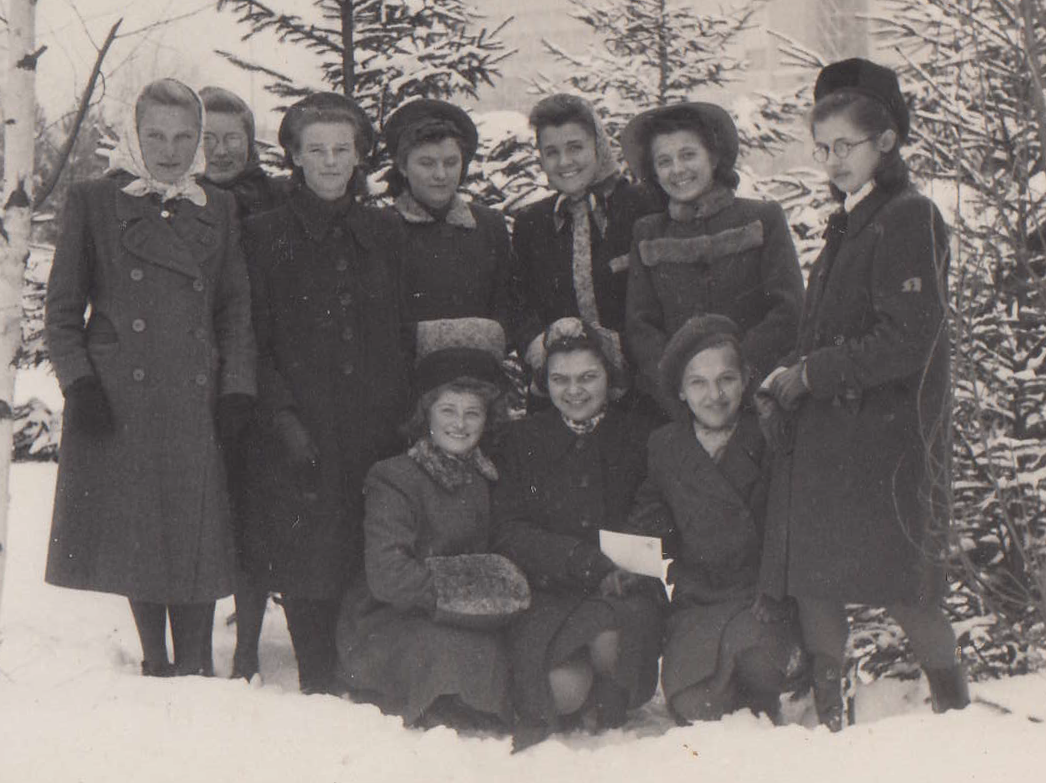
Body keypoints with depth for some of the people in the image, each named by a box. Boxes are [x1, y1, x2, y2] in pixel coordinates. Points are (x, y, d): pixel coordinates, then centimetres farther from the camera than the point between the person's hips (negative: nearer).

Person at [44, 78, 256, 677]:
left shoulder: (219, 209, 13)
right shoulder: (93, 202, 6)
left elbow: (237, 308, 13)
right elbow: (63, 307, 5)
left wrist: (237, 390, 2)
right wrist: (79, 382, -6)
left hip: (195, 402, 2)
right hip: (117, 399, -1)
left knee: (197, 535, -1)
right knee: (137, 535, 2)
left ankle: (192, 671, 8)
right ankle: (155, 664, 17)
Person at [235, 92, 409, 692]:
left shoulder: (383, 236, 13)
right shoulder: (266, 236, 5)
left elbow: (402, 336, 15)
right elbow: (252, 342, 0)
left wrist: (404, 413, 5)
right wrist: (282, 415, -10)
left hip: (375, 425, 3)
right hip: (298, 433, -2)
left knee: (375, 562, -1)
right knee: (308, 554, -5)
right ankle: (319, 686, 4)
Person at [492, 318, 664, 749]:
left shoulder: (637, 440, 10)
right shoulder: (522, 440, 6)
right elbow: (508, 534, -2)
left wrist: (626, 568, -13)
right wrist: (587, 561, -16)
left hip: (621, 591, 1)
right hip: (546, 596, -1)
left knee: (610, 641, -34)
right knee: (565, 687, -30)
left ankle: (604, 712, -1)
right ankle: (544, 715, 6)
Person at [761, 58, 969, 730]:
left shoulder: (910, 219, -9)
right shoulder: (846, 224, 18)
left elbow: (907, 341, -18)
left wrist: (809, 374, -15)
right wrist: (789, 380, 3)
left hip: (887, 436, -8)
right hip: (827, 435, 8)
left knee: (902, 586, -6)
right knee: (815, 579, 6)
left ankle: (956, 709, 10)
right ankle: (824, 715, 16)